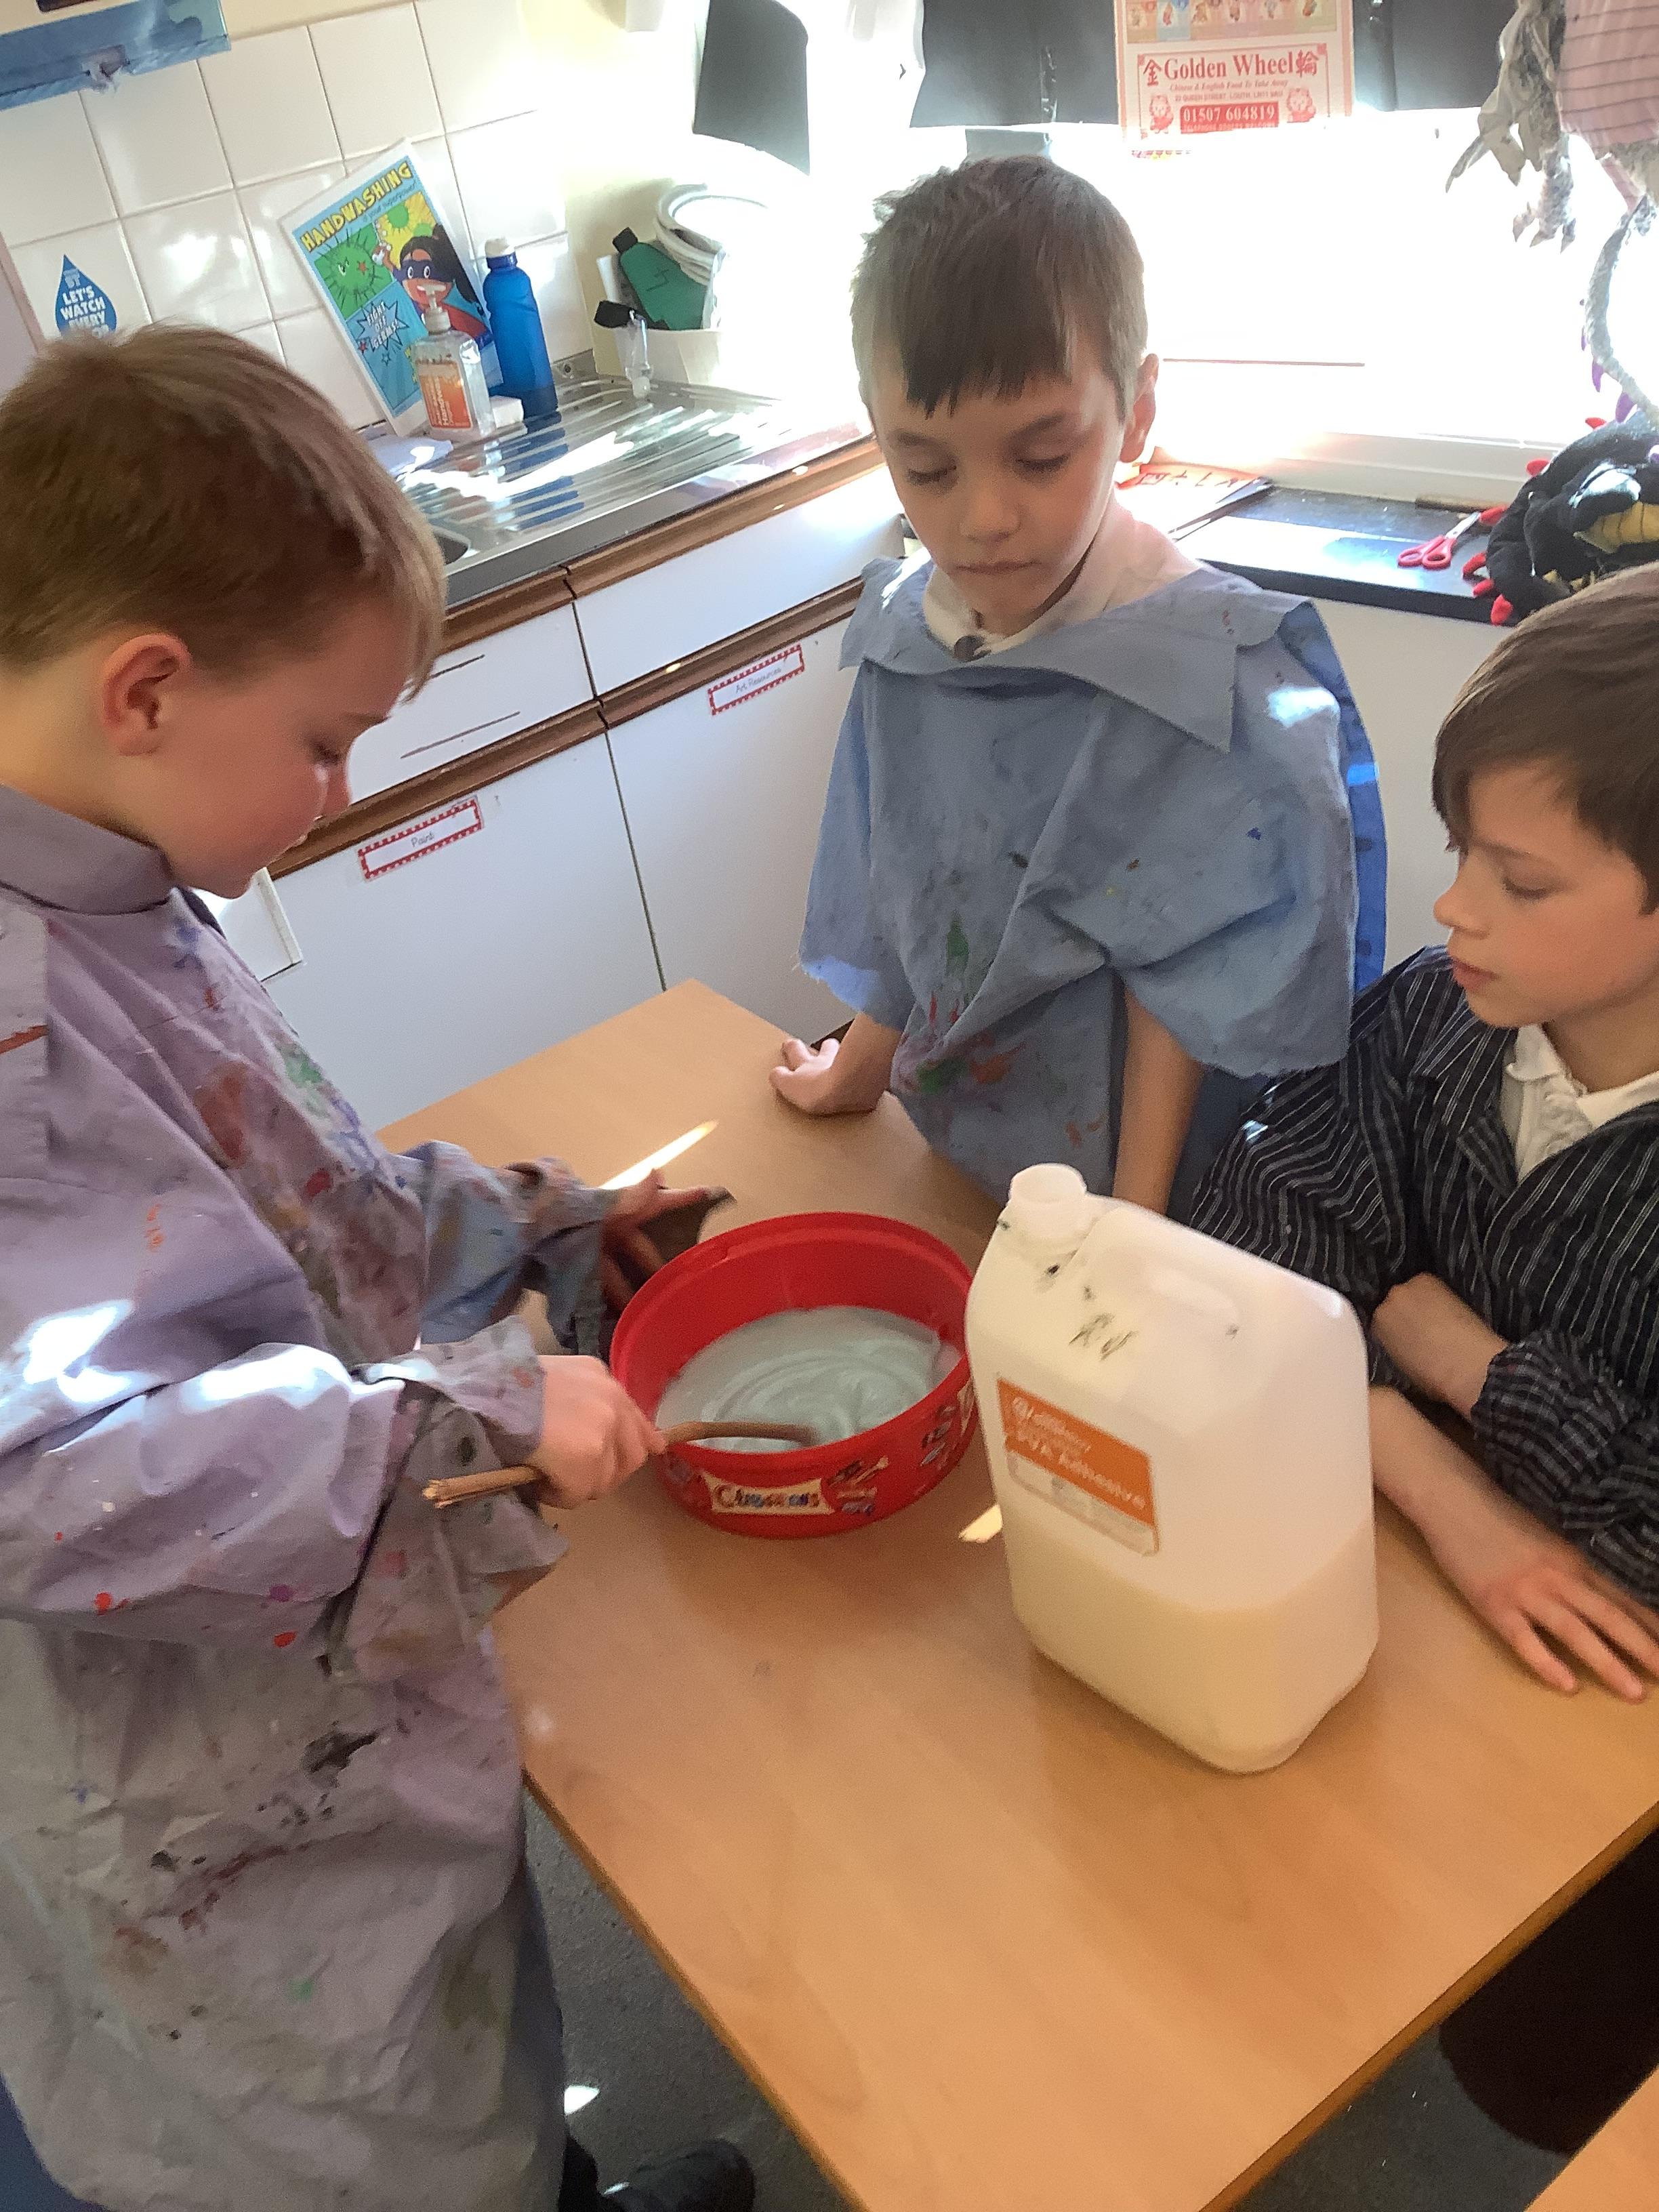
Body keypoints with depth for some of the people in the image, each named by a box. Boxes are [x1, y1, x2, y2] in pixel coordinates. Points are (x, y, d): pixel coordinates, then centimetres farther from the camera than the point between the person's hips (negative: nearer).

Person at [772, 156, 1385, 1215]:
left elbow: (1180, 990, -20)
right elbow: (904, 907, 5)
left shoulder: (1217, 680, -23)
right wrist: (855, 1072, 15)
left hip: (1134, 1173, -5)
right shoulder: (902, 636, -7)